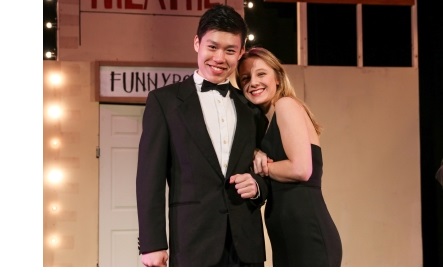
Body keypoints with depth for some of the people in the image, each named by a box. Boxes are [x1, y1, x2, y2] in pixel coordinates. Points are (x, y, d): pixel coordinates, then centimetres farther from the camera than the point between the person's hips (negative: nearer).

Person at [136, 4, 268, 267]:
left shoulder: (251, 108, 15)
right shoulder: (165, 100, 5)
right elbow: (150, 177, -1)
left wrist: (257, 185, -4)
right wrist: (152, 242, -9)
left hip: (245, 244, 4)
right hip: (194, 243, -4)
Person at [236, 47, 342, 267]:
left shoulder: (286, 105, -6)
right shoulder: (265, 121, 20)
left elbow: (301, 169, -16)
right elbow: (276, 183, 14)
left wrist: (260, 166, -2)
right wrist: (260, 160, -5)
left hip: (307, 235, -9)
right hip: (288, 239, 9)